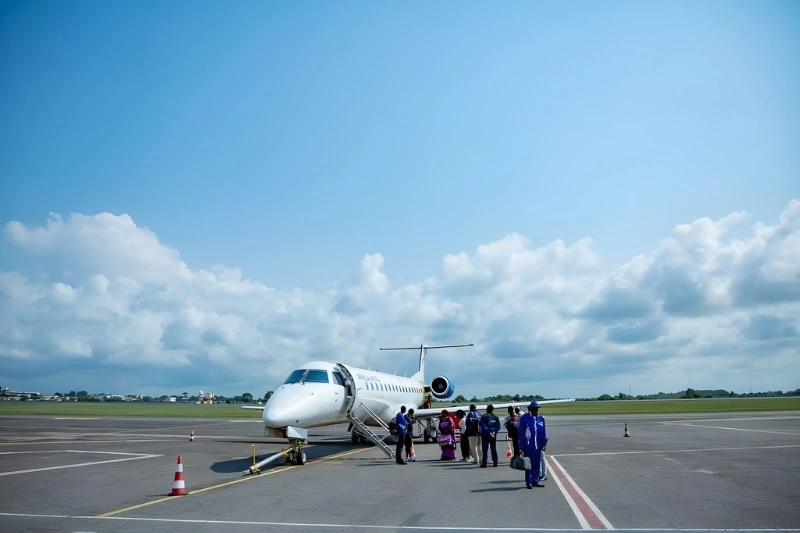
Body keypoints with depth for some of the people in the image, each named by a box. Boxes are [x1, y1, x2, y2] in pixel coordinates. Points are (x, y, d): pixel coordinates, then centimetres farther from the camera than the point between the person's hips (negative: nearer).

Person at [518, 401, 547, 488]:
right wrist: (521, 444, -6)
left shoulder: (541, 419, 8)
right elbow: (521, 432, -4)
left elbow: (543, 431, 12)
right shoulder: (524, 418, -6)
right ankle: (528, 482, 10)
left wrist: (544, 442, 7)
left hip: (538, 445, 4)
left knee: (536, 464, 10)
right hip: (528, 446, -4)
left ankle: (535, 481, 20)